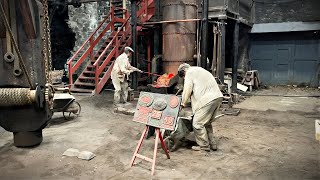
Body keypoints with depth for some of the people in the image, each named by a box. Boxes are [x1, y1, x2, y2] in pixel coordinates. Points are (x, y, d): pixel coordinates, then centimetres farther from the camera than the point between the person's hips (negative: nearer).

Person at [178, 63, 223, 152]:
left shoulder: (190, 73, 2)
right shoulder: (199, 70, 30)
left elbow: (187, 89, -5)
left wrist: (183, 102, 7)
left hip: (208, 99, -10)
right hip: (218, 97, 10)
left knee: (197, 124, -2)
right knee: (207, 123, 20)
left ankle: (204, 146, 7)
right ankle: (212, 144, 25)